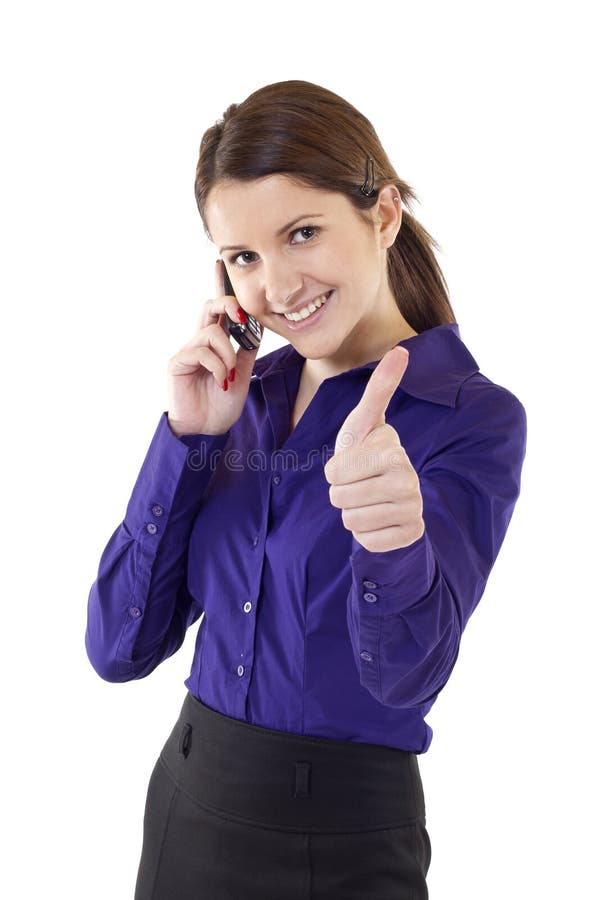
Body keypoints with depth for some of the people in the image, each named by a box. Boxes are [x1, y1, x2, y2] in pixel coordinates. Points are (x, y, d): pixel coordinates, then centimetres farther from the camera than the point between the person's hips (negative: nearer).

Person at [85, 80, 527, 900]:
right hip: (185, 802, 5)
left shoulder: (473, 418, -14)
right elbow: (120, 648, -6)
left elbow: (408, 671, -27)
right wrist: (189, 434, -14)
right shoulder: (243, 395, -1)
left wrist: (395, 539, -47)